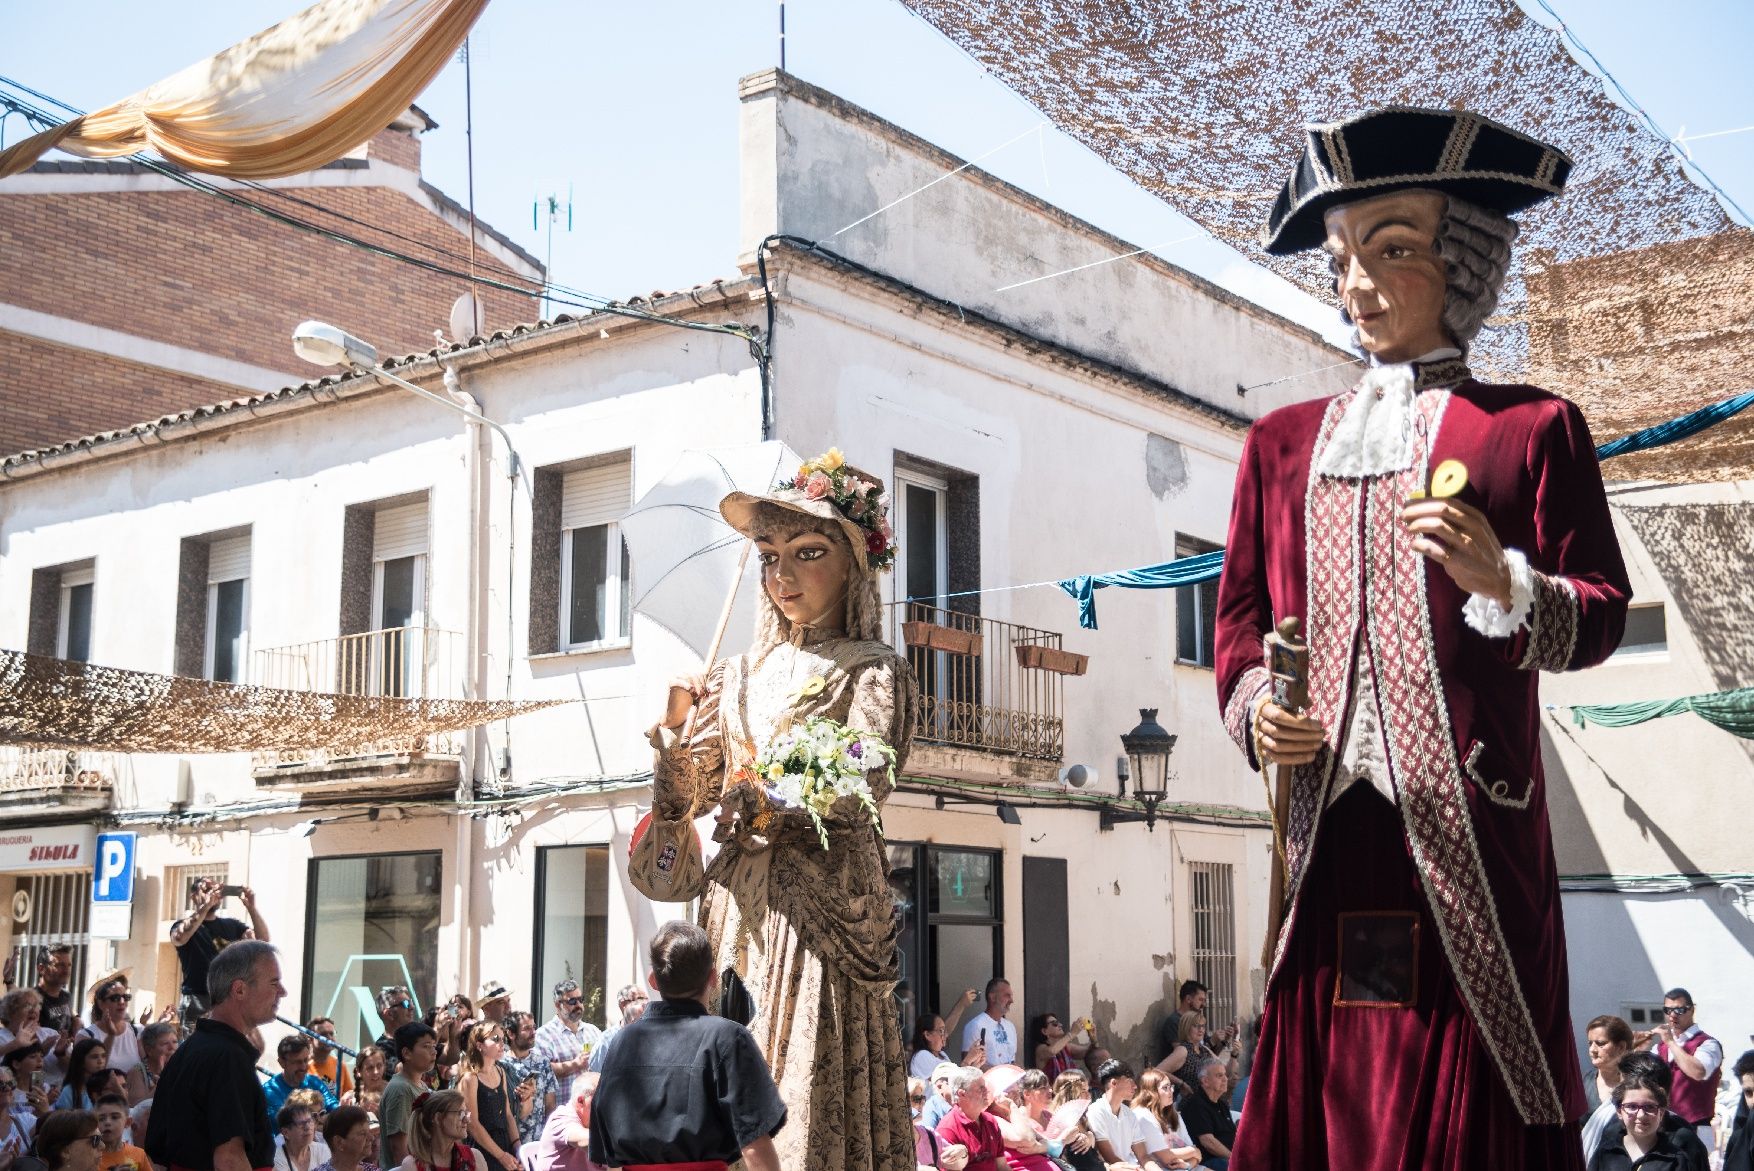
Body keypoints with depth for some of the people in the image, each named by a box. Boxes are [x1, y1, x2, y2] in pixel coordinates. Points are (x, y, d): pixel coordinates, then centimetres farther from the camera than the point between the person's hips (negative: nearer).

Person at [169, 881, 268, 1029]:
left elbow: (262, 940, 5)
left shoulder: (231, 925, 17)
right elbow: (179, 938, -20)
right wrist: (206, 906, -21)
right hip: (198, 1000, -4)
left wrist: (251, 908, -9)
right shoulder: (186, 924, 5)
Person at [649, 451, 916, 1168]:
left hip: (821, 907, -5)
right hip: (737, 910, 5)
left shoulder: (872, 671, 2)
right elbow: (677, 806, 13)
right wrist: (676, 726, -2)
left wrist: (765, 799, -19)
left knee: (809, 1102, -8)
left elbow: (865, 786, -16)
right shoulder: (738, 678, 16)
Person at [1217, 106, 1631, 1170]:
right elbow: (1242, 614, 19)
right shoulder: (1285, 441, 18)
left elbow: (1601, 613, 3)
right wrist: (1255, 708, 0)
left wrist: (1502, 581, -17)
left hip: (1464, 816, -3)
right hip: (1326, 815, 3)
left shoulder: (1529, 428, 7)